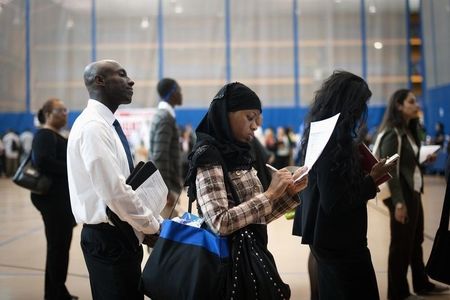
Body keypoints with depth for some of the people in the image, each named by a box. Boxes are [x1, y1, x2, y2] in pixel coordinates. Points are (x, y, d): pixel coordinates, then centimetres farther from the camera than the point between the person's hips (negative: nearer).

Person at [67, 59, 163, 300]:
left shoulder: (107, 125, 12)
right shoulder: (93, 127, -19)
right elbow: (115, 192, -25)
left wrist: (152, 223, 7)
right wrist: (154, 226, -14)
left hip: (121, 233, 9)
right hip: (107, 237, -9)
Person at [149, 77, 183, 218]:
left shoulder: (161, 116, 15)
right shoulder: (165, 118, -14)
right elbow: (159, 157, -22)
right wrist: (166, 190, -22)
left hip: (168, 184, 10)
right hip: (165, 185, -10)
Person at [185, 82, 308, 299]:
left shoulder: (238, 154, 8)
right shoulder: (208, 156, -16)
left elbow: (257, 216, 10)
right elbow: (220, 223, -26)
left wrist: (289, 191, -2)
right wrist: (270, 194, -21)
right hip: (230, 263, -8)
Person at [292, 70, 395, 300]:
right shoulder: (334, 142, -22)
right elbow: (335, 202, -24)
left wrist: (367, 175, 2)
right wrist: (372, 179, -14)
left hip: (327, 238, 10)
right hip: (340, 242, -10)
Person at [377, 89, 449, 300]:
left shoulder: (409, 131, 11)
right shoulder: (392, 134, -16)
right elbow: (391, 169, -21)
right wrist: (398, 202, -23)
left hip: (413, 193, 9)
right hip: (401, 195, -9)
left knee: (415, 241, 19)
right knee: (401, 244, 1)